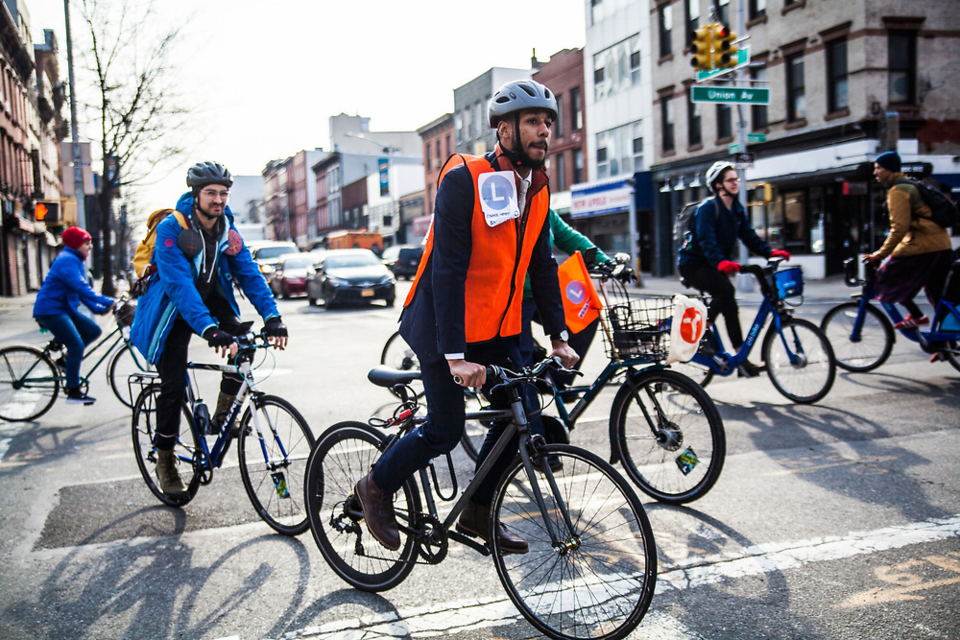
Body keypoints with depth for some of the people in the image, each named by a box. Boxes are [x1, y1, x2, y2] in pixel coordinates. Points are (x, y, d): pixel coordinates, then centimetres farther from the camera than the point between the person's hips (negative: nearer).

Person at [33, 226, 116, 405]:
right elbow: (81, 288, -28)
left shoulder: (75, 261, 16)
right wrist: (108, 302, -31)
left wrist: (100, 308, 4)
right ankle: (73, 393, -9)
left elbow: (82, 291, 17)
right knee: (76, 346, -15)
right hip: (50, 310, -10)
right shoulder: (67, 260, -16)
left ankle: (66, 362, 12)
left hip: (65, 309, 10)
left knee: (93, 331, 1)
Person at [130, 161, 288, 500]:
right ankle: (165, 460, 11)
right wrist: (209, 330, -49)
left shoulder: (228, 229, -9)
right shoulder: (171, 229, -25)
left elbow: (248, 273, -12)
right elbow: (179, 284, -36)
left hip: (212, 300, 5)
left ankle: (224, 414, -1)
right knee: (174, 386, -9)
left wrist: (272, 316, -27)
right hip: (174, 307, -4)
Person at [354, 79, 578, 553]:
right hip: (445, 323, -7)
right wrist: (456, 355, -30)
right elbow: (447, 270, -24)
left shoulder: (537, 189, 4)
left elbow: (541, 265, 11)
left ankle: (478, 513, 20)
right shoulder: (464, 181, -19)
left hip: (498, 325, 7)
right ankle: (377, 487, 19)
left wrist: (558, 336, 6)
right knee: (445, 430, -7)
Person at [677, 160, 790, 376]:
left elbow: (749, 235, 2)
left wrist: (769, 251, -15)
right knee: (725, 289, -31)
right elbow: (706, 240, -30)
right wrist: (720, 262, -47)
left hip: (712, 265, 8)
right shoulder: (708, 208, -17)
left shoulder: (737, 210, 9)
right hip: (694, 263, -8)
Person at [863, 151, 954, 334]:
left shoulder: (897, 191, -9)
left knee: (885, 277, 2)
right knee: (939, 298, 12)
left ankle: (916, 316, 1)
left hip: (922, 246, -10)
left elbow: (899, 228, -18)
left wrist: (879, 254, -15)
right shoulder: (911, 185, 22)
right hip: (943, 247, 10)